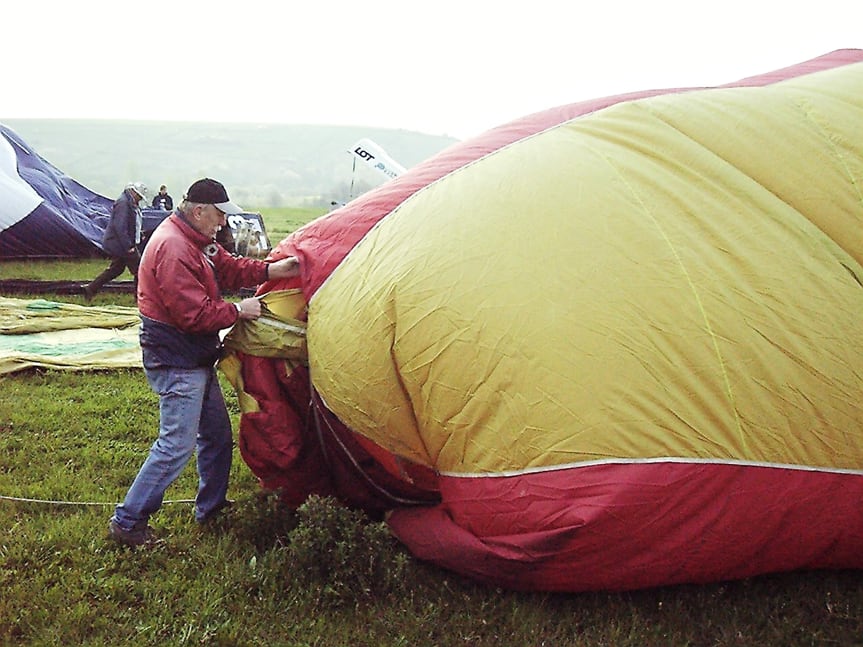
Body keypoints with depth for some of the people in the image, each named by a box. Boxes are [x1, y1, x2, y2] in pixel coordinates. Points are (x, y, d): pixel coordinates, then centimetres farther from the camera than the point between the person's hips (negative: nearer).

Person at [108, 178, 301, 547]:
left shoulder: (198, 241, 9)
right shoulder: (173, 248, -24)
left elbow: (228, 268, 13)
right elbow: (195, 314, -26)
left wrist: (271, 271, -1)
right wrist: (238, 311, -14)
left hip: (195, 359, 11)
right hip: (175, 361, -11)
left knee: (217, 435, 19)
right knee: (176, 446, -7)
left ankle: (211, 509, 34)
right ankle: (127, 523, 4)